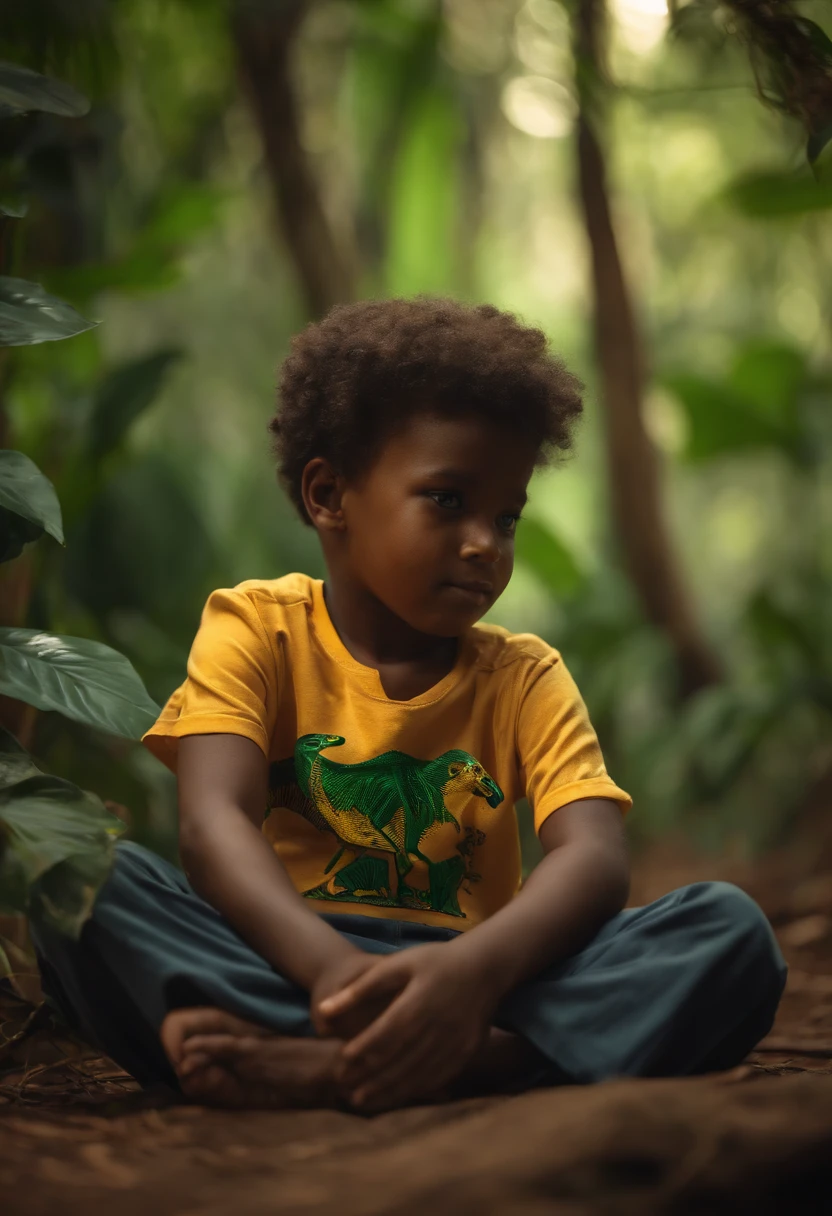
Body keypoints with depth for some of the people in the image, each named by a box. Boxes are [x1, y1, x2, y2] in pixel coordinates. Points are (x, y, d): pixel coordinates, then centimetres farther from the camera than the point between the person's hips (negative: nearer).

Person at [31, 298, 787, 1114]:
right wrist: (334, 969, -34)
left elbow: (595, 856, -8)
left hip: (471, 986, 2)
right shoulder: (257, 629, 5)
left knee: (730, 932, -21)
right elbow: (213, 823, -13)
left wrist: (475, 969, -33)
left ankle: (323, 1067, -36)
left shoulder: (525, 678, 10)